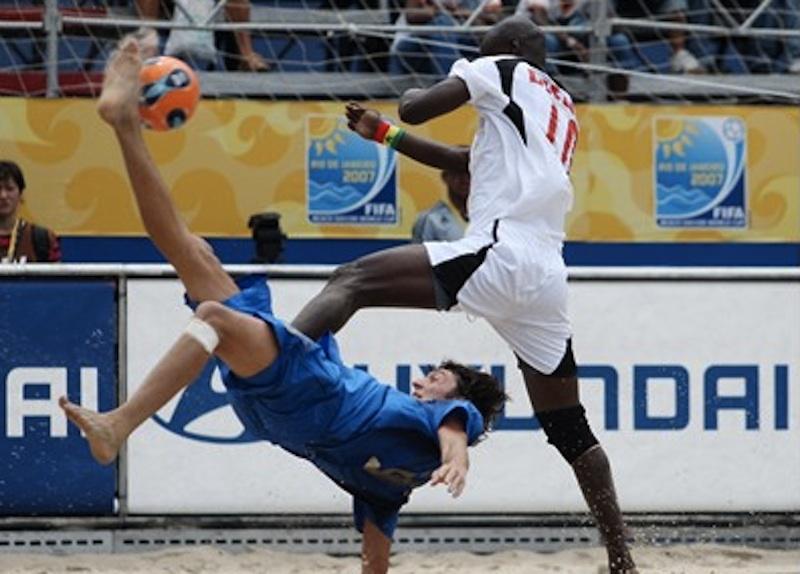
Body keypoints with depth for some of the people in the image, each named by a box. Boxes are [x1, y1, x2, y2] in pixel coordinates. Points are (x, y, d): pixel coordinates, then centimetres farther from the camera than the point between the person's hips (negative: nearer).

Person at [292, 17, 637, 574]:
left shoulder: (505, 70, 10)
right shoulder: (562, 111, 32)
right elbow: (465, 161, 36)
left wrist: (409, 95, 26)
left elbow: (415, 107, 2)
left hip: (501, 252, -8)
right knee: (571, 430, 14)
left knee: (350, 282, -13)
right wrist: (383, 133, 37)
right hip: (547, 276, 8)